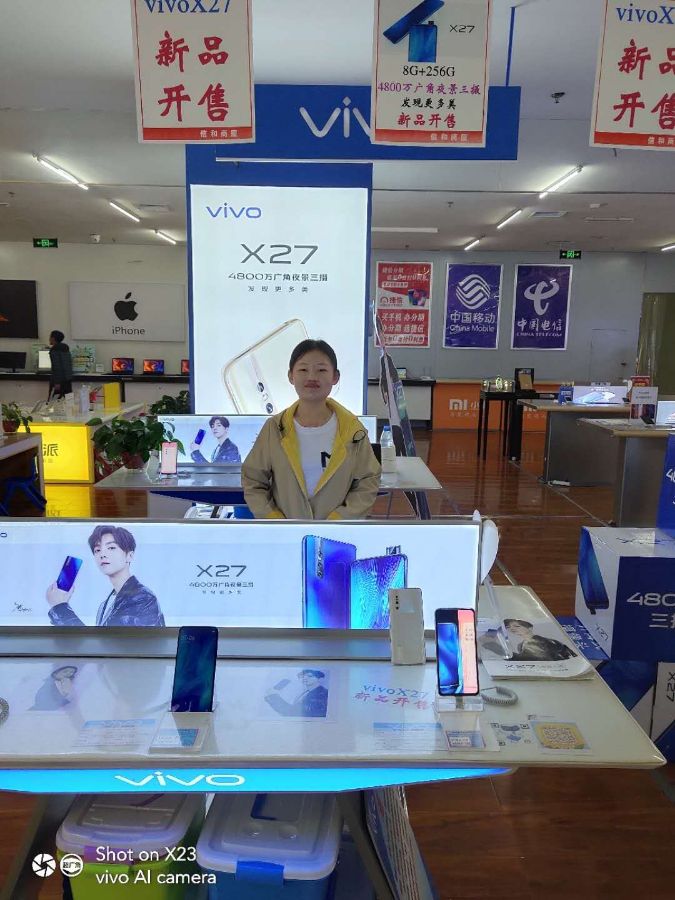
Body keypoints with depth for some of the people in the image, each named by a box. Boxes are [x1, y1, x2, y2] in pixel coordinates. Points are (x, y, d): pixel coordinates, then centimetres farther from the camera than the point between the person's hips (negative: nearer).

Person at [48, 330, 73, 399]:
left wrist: (57, 382, -18)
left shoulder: (54, 350, -12)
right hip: (68, 378, 8)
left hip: (59, 380, -8)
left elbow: (56, 366, -18)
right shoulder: (65, 348, 13)